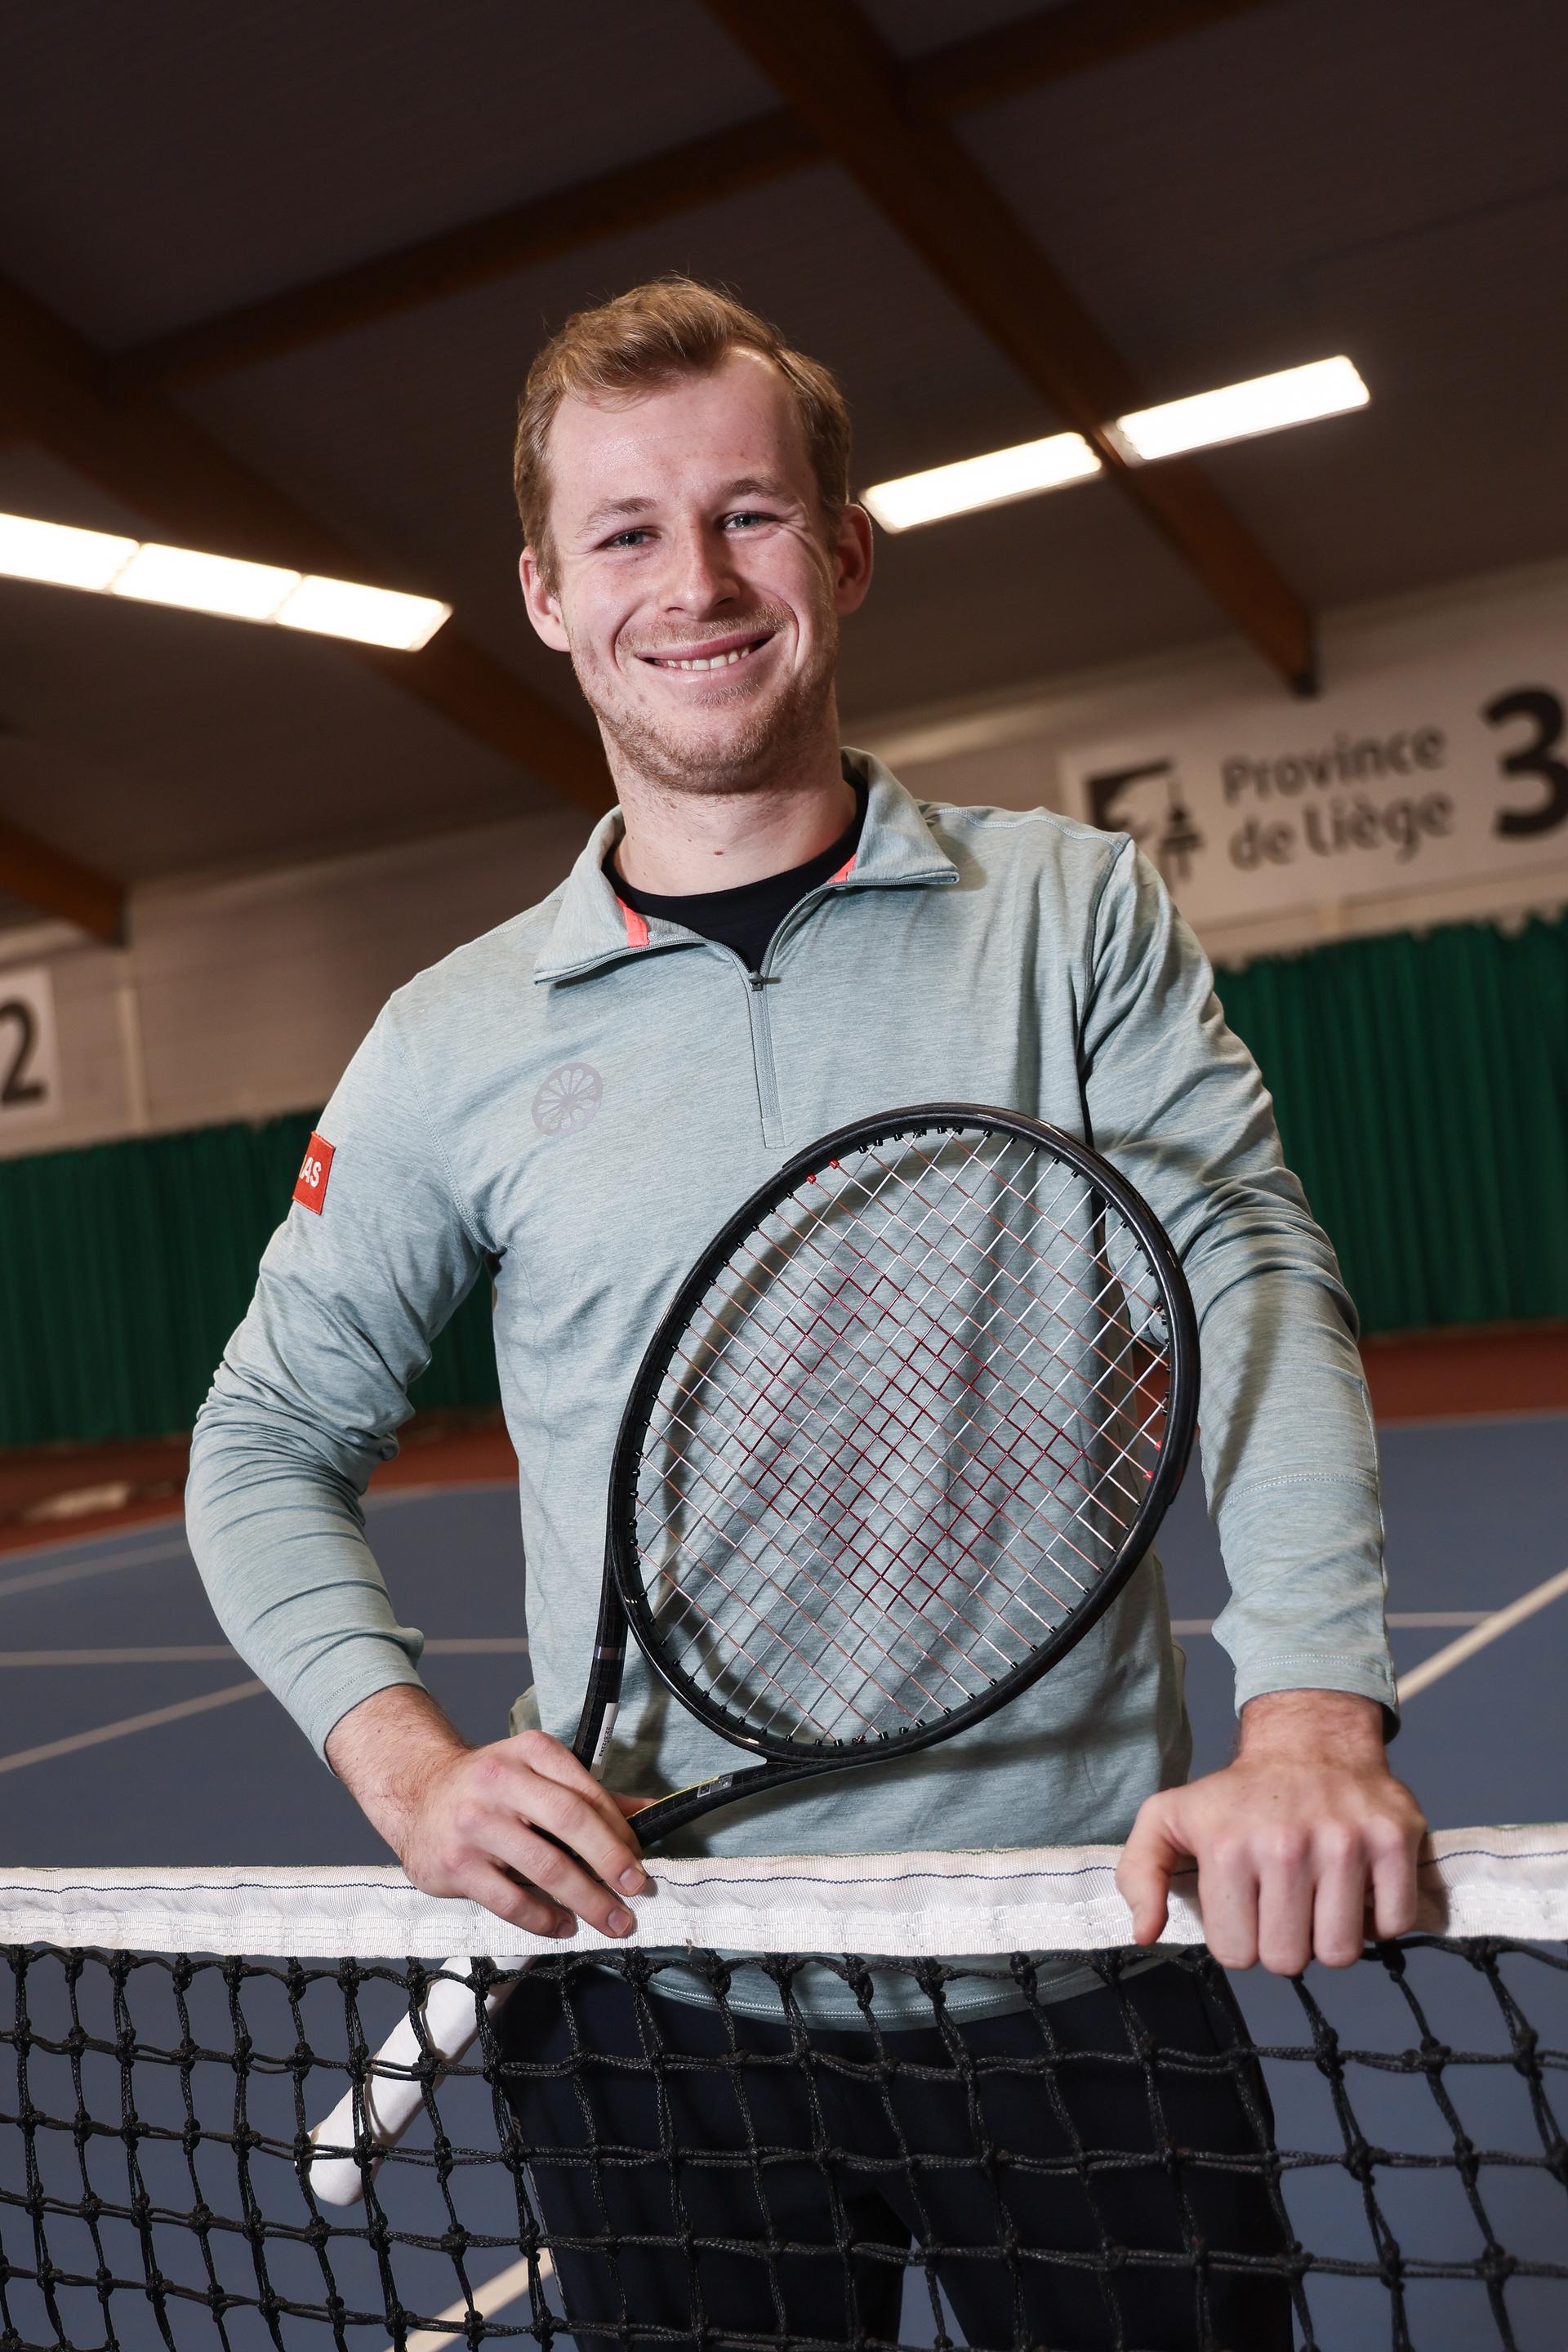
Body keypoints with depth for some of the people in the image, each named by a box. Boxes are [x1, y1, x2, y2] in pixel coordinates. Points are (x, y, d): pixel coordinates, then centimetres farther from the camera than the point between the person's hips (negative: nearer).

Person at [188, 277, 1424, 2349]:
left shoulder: (1078, 909, 0)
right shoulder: (454, 1040, 1)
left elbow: (1255, 1286, -9)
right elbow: (271, 1441, 8)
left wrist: (1312, 1725, -25)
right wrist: (410, 1767, -8)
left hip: (1085, 1944, 0)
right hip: (657, 1976, 1)